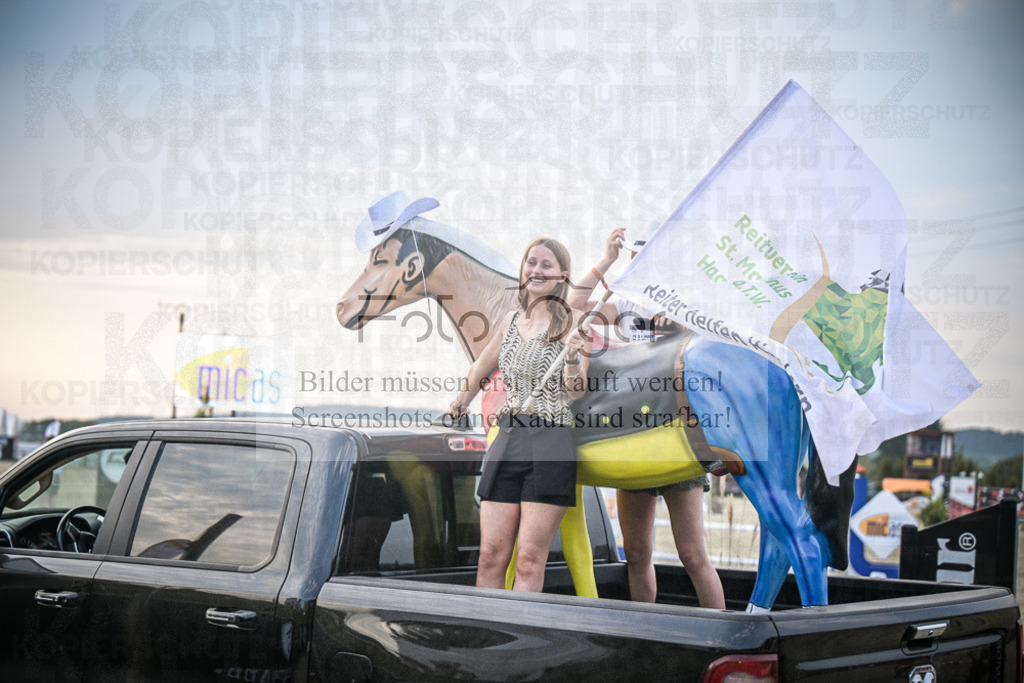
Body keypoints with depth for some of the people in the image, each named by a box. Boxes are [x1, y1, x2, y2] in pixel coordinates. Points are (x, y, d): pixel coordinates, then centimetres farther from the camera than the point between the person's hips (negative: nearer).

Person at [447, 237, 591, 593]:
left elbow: (575, 392, -7)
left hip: (550, 443, -5)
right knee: (491, 555, 1)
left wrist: (573, 356, -25)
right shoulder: (511, 320, 14)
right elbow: (478, 373, 29)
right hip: (507, 440, 5)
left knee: (530, 560, -6)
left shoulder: (571, 322, -1)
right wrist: (452, 414, 37)